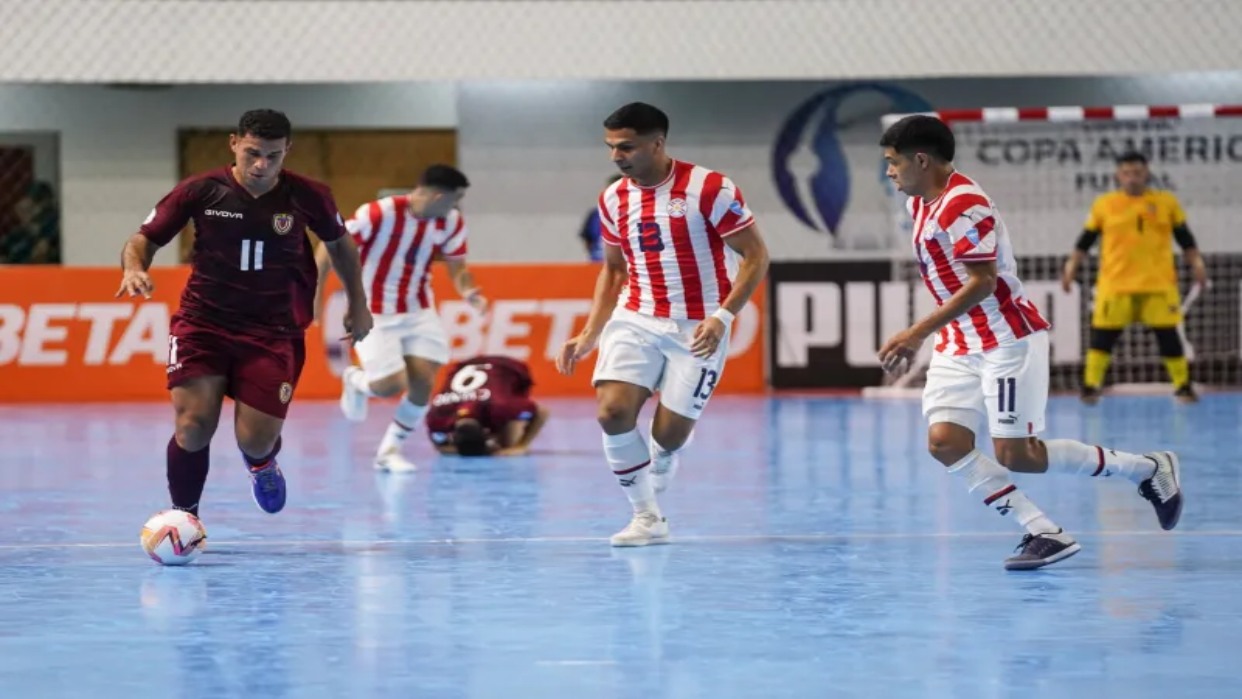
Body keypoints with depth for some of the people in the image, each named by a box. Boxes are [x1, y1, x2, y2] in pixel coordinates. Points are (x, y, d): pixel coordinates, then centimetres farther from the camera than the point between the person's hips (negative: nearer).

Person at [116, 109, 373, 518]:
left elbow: (339, 243, 15)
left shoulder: (307, 197, -5)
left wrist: (358, 305, 18)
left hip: (273, 332, 0)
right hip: (203, 324, 0)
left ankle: (262, 463, 34)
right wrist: (134, 268, -22)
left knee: (255, 440, -8)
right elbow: (145, 239, 0)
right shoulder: (201, 191, -9)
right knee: (194, 426, -17)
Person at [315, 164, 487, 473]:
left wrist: (470, 292, -20)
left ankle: (389, 450, 14)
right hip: (374, 313, -5)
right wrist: (312, 297, -16)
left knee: (423, 382, -6)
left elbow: (457, 268, 2)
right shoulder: (378, 214, -25)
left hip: (419, 311, 5)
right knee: (391, 385, -11)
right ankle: (355, 381, 26)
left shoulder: (451, 223, -9)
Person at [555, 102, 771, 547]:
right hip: (635, 320, 4)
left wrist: (722, 317, -21)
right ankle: (647, 517, -2)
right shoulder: (613, 199, 4)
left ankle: (653, 494, 27)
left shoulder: (709, 189, -12)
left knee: (669, 433, -6)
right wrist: (589, 336, 11)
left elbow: (755, 256, -10)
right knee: (613, 412, -18)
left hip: (696, 328, -4)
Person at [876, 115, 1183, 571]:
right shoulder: (920, 204, 11)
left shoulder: (964, 205, -19)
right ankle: (1044, 533, -8)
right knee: (945, 441, -9)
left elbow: (981, 283, -25)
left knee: (1015, 455, -8)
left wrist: (918, 333, -28)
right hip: (960, 345, 9)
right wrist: (917, 338, 21)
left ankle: (1149, 469, 9)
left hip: (1008, 340, -9)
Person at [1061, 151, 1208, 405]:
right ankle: (1090, 386, 4)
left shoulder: (1167, 202, 5)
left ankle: (1183, 386, 13)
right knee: (1103, 334, -2)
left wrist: (1196, 263, 4)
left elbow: (1185, 238, 11)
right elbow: (1085, 240, 9)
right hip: (1115, 284, 0)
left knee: (1168, 335, 1)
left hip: (1159, 283, 0)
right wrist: (1071, 267, 5)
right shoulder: (1104, 204, 3)